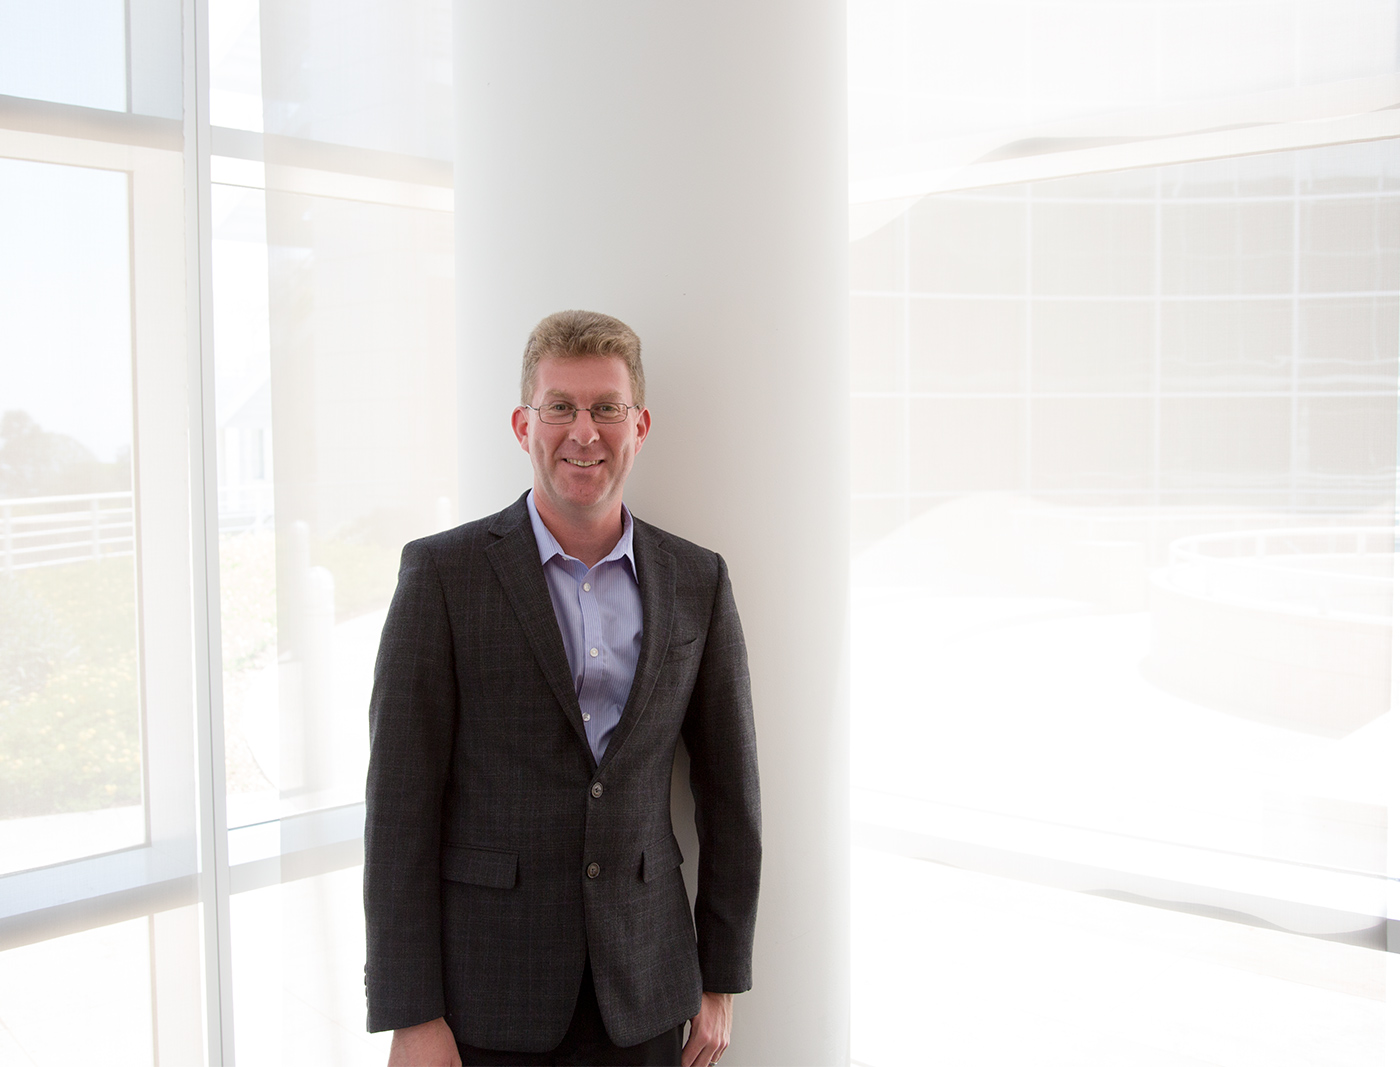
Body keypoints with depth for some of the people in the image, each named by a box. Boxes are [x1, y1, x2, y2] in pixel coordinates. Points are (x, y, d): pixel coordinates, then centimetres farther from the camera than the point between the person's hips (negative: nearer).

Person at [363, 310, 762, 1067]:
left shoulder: (697, 582, 2)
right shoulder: (444, 572, -7)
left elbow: (728, 787, 7)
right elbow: (400, 798, -8)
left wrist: (721, 980, 7)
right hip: (485, 990, -2)